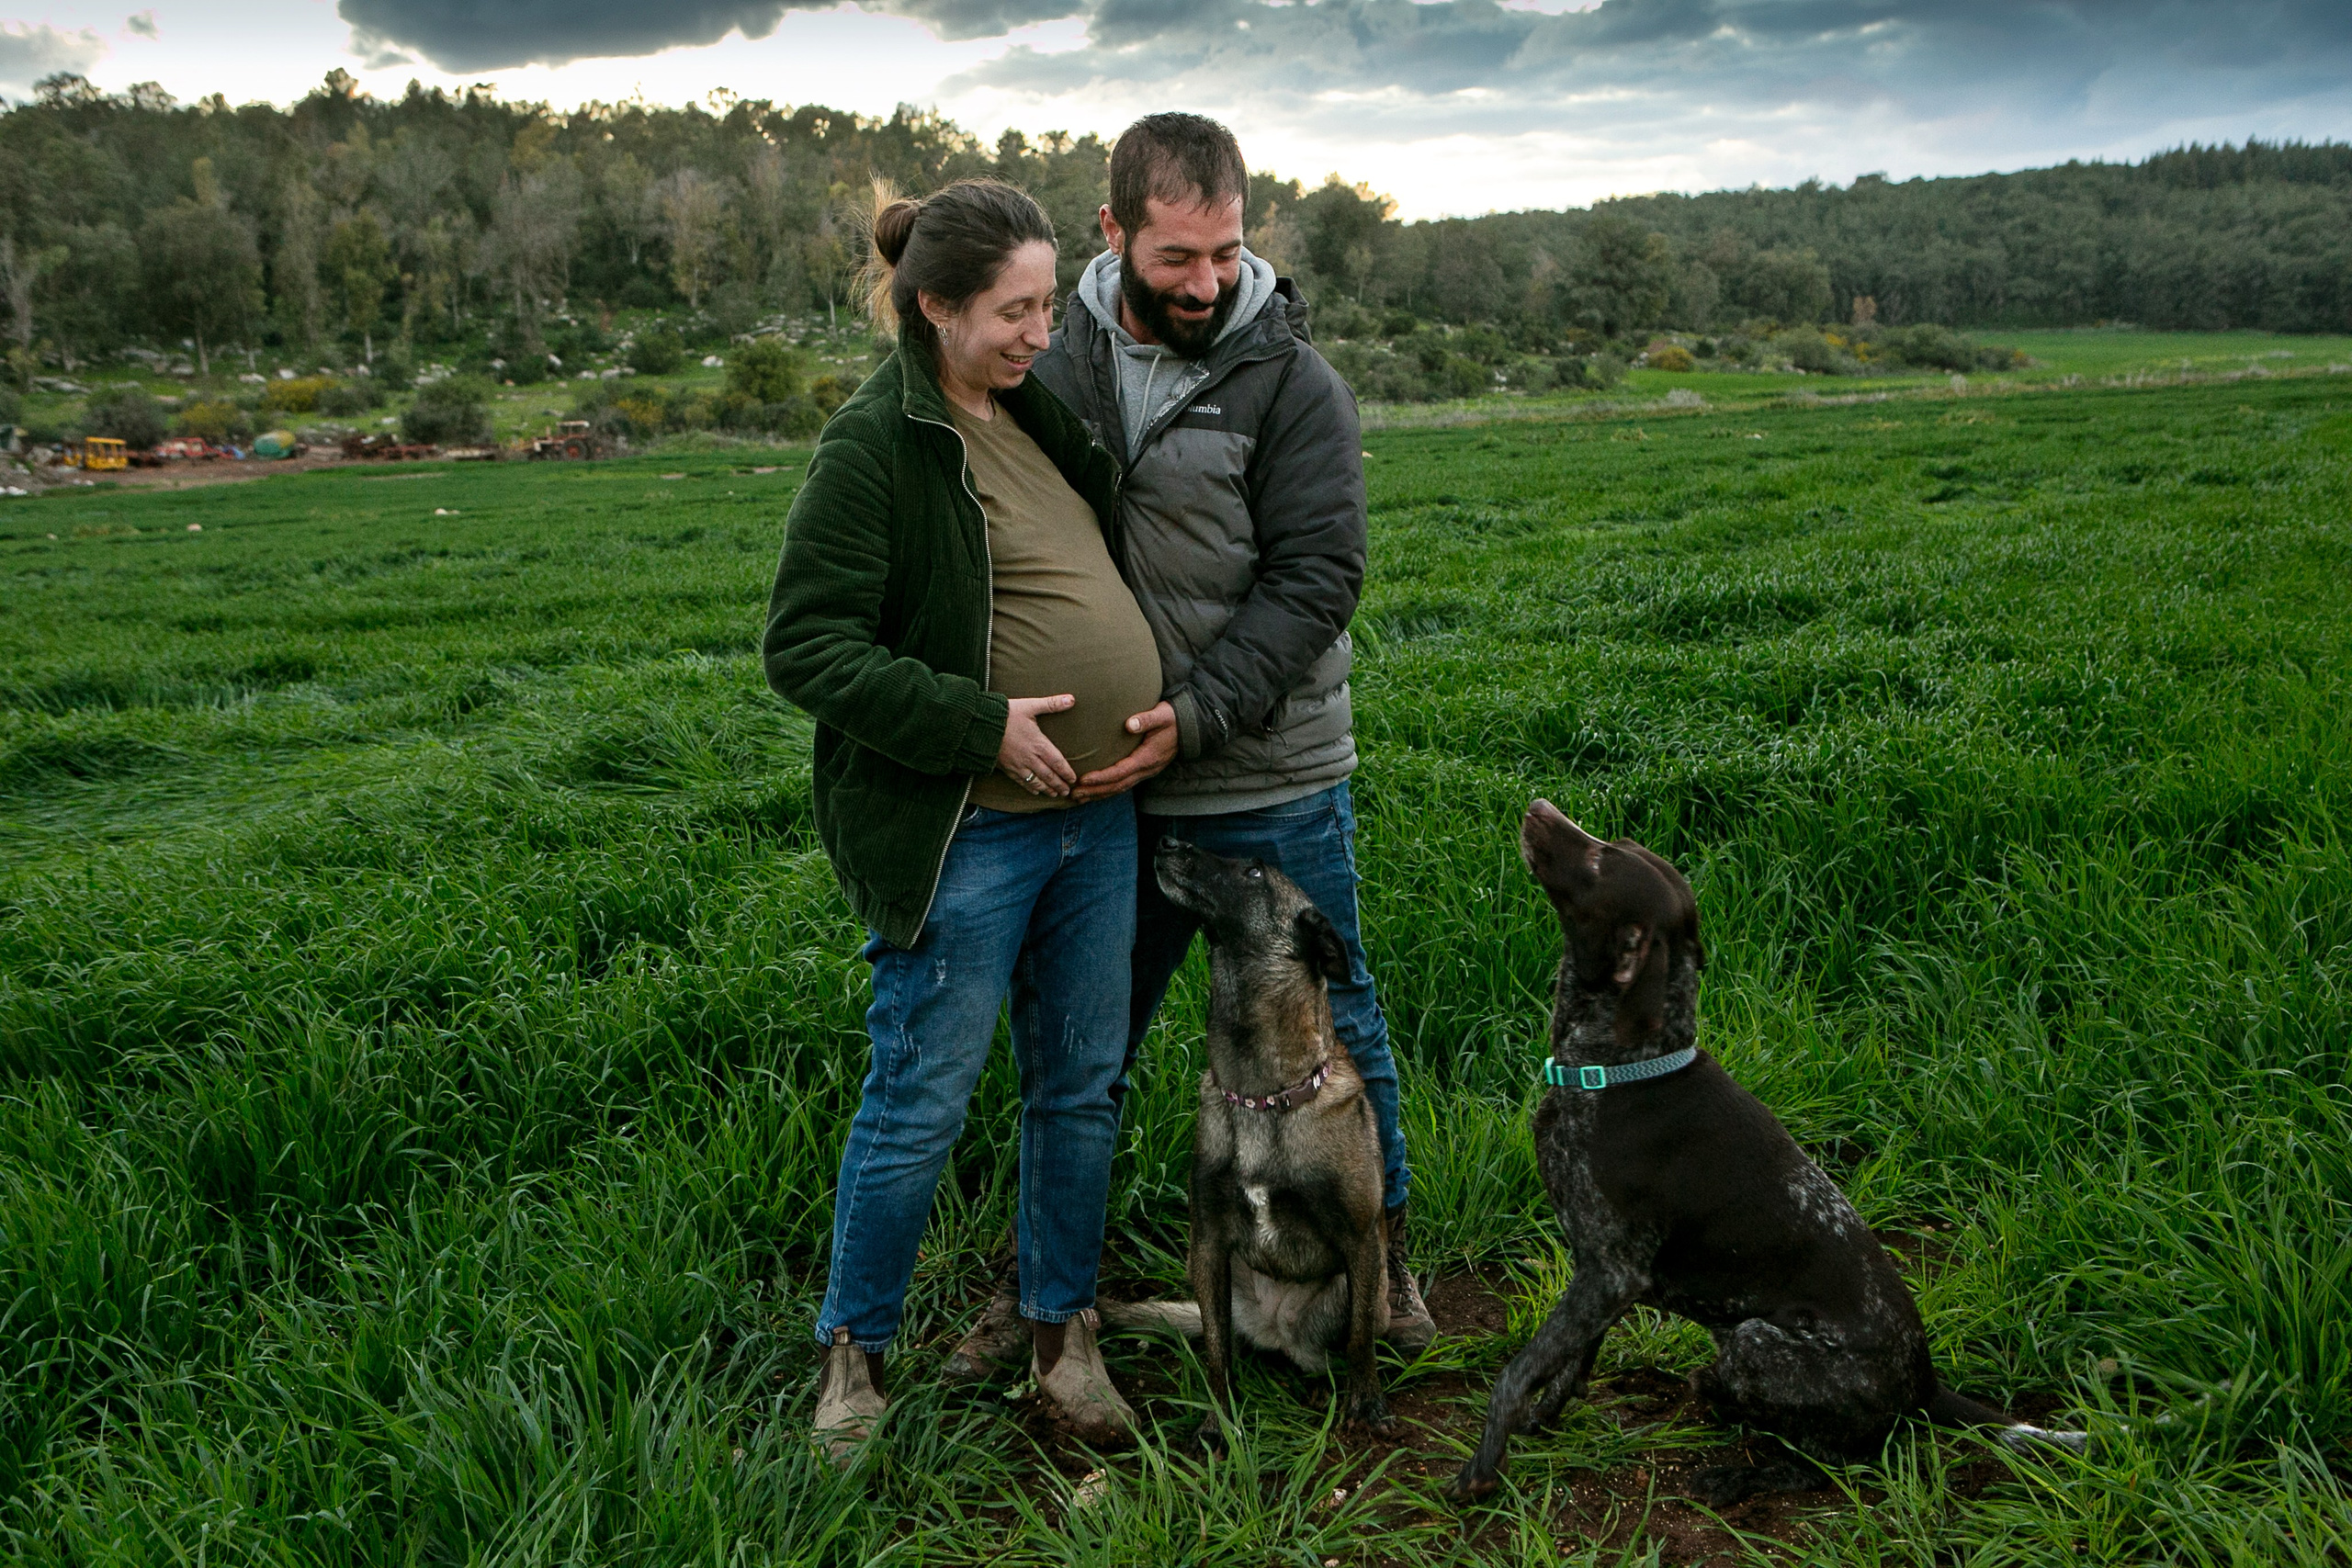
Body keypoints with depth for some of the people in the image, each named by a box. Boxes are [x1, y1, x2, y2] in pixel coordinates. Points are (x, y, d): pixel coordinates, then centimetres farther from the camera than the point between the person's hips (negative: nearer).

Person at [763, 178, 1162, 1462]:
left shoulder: (1037, 412, 12)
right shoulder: (875, 444, -12)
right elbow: (808, 647, -16)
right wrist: (980, 725, -20)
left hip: (1095, 815, 8)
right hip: (963, 835, -7)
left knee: (1083, 1084, 14)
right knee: (920, 1103, 3)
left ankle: (1061, 1331, 31)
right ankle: (852, 1352, 23)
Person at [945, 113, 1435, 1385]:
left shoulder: (1292, 382, -8)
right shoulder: (1057, 362, 2)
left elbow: (1314, 582, -12)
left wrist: (1195, 716, -21)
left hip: (1276, 788, -2)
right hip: (1107, 786, 3)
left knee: (1328, 1025, 13)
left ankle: (1379, 1248, 36)